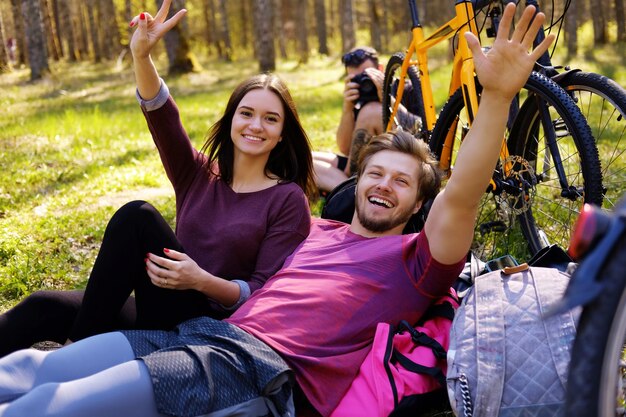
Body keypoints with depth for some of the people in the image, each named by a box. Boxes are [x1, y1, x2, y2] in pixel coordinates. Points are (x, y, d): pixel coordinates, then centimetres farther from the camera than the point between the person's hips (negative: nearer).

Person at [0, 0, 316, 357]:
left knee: (137, 216, -25)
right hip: (164, 313, 5)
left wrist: (202, 281, -24)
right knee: (43, 308, -20)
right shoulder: (198, 174, 10)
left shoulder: (289, 200, -1)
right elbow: (161, 114, -6)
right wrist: (142, 56, -26)